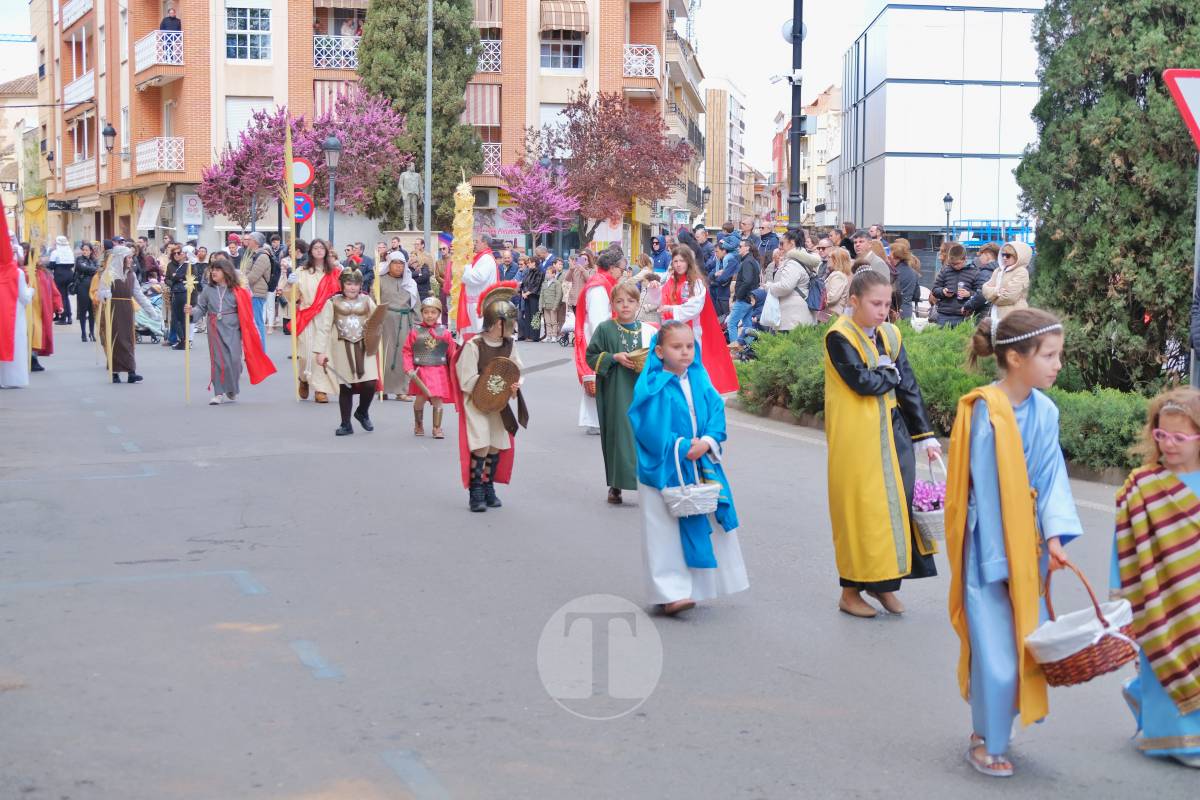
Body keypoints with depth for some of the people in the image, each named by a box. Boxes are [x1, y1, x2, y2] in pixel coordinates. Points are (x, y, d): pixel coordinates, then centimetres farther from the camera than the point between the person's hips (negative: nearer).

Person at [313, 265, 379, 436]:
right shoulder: (333, 302, 1)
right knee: (345, 387, 2)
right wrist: (320, 351, -10)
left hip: (364, 347, 1)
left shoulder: (366, 300, 7)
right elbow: (323, 327, -3)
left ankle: (362, 412, 24)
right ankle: (346, 424, 16)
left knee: (369, 384, -7)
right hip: (342, 348, -1)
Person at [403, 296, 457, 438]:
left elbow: (452, 354, 4)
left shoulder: (445, 332, 0)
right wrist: (409, 369, -10)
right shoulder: (415, 332, -1)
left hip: (440, 372, 0)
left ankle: (437, 428, 9)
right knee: (420, 399, 5)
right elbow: (407, 352, -1)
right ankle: (418, 425, 27)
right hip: (421, 372, 0)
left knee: (438, 399, -2)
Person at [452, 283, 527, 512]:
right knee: (481, 447, -13)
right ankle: (475, 493, -1)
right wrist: (497, 384, -21)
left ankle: (488, 488, 25)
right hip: (476, 402, -6)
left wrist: (514, 385, -14)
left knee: (497, 446, 10)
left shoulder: (509, 344, -1)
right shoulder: (473, 345, -19)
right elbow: (467, 382, -19)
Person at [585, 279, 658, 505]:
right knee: (618, 433, 0)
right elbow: (591, 356, 1)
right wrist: (615, 357, -11)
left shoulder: (648, 330, 5)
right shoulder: (605, 329, 0)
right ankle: (616, 485, 11)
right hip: (615, 392, -1)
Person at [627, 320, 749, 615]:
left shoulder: (700, 381, 5)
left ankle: (695, 586, 22)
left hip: (701, 467, 6)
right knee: (667, 531, -3)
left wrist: (707, 441, -15)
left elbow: (717, 412, 1)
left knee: (703, 527, 10)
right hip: (665, 471, -6)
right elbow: (652, 430, -16)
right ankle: (670, 592, 0)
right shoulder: (653, 387, -11)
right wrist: (682, 448, -18)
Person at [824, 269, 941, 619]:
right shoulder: (839, 337, -12)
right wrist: (892, 373, -3)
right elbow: (863, 382, -22)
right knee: (860, 508, -1)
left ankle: (884, 582, 19)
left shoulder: (890, 335, 8)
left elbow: (908, 387, 8)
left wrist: (925, 434, 7)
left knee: (898, 502, 5)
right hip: (856, 437, -6)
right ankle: (851, 591, 12)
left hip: (893, 432, 6)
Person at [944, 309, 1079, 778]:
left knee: (1026, 644, 13)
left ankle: (995, 725, 34)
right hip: (989, 547, -6)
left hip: (1028, 547, 6)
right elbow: (983, 490, -15)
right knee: (995, 648, 1)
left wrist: (1054, 536, -16)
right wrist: (995, 557, -14)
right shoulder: (985, 411, -18)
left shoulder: (1045, 411, 0)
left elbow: (1051, 477, -2)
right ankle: (987, 742, 21)